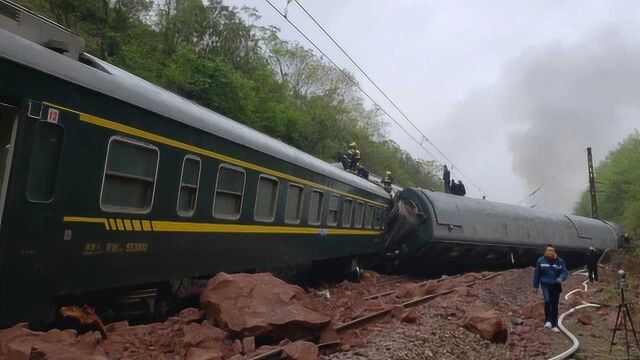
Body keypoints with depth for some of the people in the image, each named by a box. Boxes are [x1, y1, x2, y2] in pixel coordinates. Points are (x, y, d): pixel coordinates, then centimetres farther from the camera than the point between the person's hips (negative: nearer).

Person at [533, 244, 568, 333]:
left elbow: (564, 271, -4)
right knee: (547, 301, -25)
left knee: (554, 305, 9)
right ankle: (548, 320, -8)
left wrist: (561, 278, -26)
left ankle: (554, 325, 20)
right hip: (545, 284, -2)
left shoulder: (560, 261, -3)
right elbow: (537, 273, 3)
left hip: (556, 285, 2)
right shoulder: (541, 260, -4)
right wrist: (536, 285, 8)